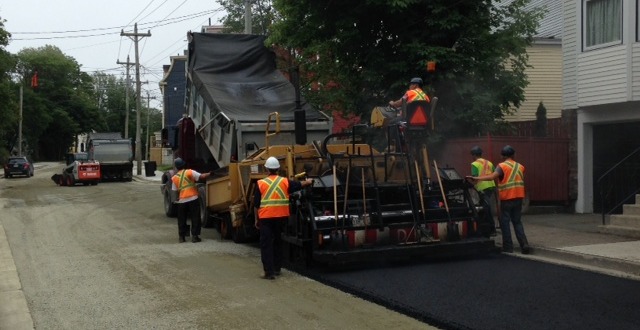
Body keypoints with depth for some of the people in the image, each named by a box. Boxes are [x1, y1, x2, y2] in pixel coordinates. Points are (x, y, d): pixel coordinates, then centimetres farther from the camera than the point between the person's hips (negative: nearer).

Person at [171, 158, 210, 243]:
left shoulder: (174, 178, 7)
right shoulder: (189, 172, -3)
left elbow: (175, 191, 9)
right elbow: (201, 176, -12)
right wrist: (209, 174, 0)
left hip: (182, 200, 3)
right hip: (193, 199, -3)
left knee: (182, 219, 14)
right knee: (195, 218, 4)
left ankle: (181, 237, 15)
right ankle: (194, 236, 0)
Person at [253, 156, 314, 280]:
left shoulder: (261, 183, -4)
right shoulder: (285, 182, 2)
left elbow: (256, 204, -1)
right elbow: (299, 185, 18)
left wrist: (257, 219, 10)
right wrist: (308, 182, 39)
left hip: (266, 218, -3)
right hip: (281, 217, 3)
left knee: (266, 244, 0)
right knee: (277, 242, 20)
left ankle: (269, 272, -6)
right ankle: (277, 268, 28)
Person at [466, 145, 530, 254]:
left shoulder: (502, 166, -8)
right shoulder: (520, 167, 11)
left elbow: (492, 176, -23)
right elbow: (522, 180, 15)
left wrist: (477, 178, -30)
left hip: (507, 198, -5)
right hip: (518, 197, 5)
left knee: (505, 222, 4)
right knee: (517, 222, 13)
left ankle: (508, 247, 4)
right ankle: (524, 244, 3)